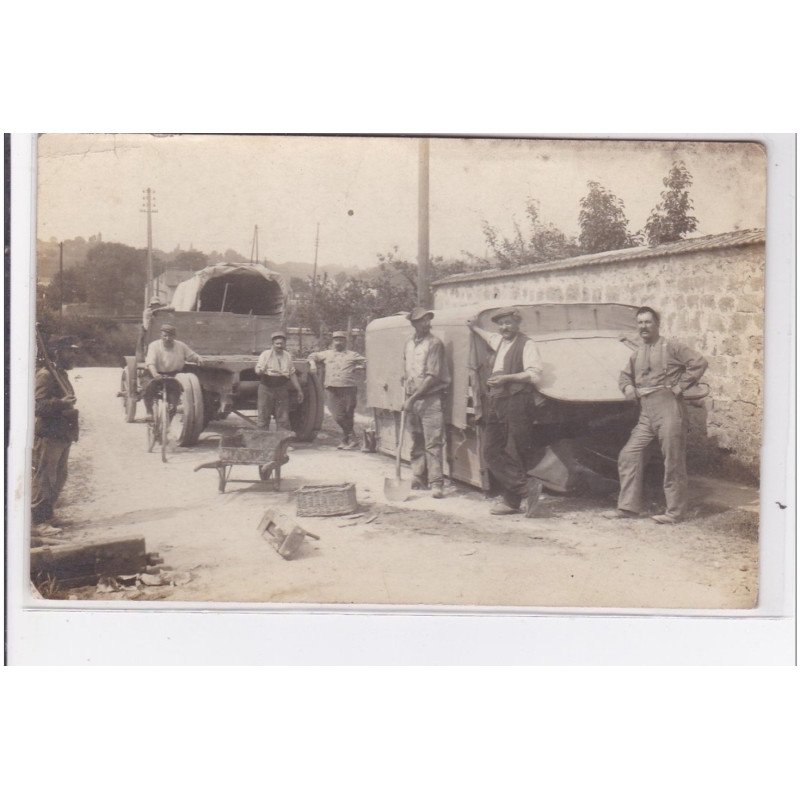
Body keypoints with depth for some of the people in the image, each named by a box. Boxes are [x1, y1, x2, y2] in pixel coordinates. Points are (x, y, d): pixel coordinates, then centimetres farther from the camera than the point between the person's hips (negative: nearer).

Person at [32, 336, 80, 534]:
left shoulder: (61, 373, 17)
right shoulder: (46, 375, -14)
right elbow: (37, 406, -21)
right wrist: (60, 403, -31)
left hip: (62, 435, 10)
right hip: (48, 436, -10)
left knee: (58, 478, 14)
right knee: (44, 478, -6)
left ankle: (46, 515, 24)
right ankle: (40, 520, -2)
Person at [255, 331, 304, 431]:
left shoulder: (287, 355, 11)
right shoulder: (266, 354, 0)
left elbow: (292, 374, 16)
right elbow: (258, 370, -8)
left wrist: (299, 390, 14)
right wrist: (261, 371, -33)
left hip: (282, 389, 3)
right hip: (266, 388, -2)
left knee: (283, 418, 0)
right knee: (263, 417, 0)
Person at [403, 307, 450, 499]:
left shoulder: (434, 343, -7)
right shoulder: (409, 344, 14)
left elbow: (432, 377, -13)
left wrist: (413, 397, -13)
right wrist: (407, 397, 11)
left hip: (430, 399, -6)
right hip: (412, 400, 6)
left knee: (433, 443, -8)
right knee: (416, 442, 11)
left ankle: (436, 483, -9)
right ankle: (419, 478, 20)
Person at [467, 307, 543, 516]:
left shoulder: (527, 345, -5)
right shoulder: (499, 342, 20)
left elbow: (534, 374, -16)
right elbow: (490, 336, 45)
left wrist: (506, 378, -19)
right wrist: (474, 328, 55)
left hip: (516, 404, -8)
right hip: (495, 404, 9)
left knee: (513, 454, -6)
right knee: (491, 451, 3)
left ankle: (511, 500, -1)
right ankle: (527, 487, 5)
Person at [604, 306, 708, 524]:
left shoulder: (671, 347, -2)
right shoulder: (637, 354, 18)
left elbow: (699, 362, -8)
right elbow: (625, 374, 33)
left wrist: (681, 386, -10)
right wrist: (627, 387, 11)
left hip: (668, 408, -7)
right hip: (645, 413, 7)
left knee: (673, 461, -2)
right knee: (629, 455, 2)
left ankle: (675, 511, 6)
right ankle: (628, 506, 10)